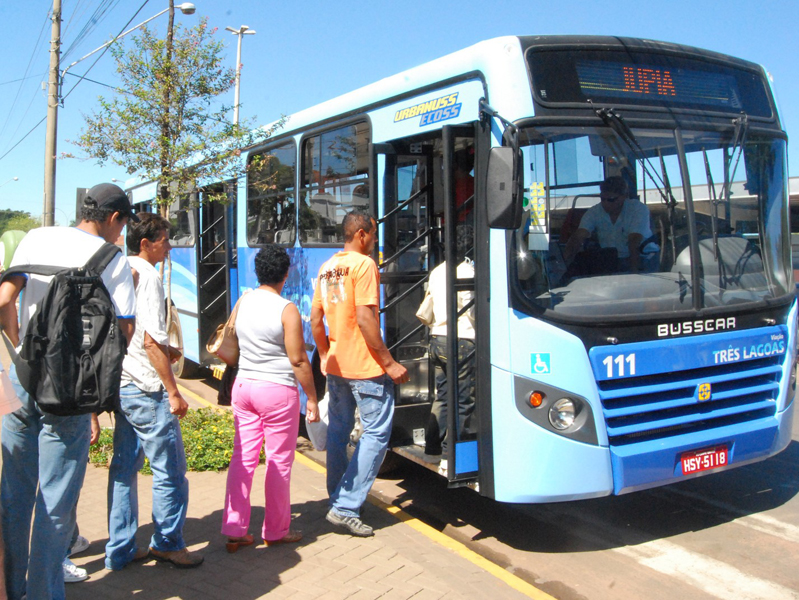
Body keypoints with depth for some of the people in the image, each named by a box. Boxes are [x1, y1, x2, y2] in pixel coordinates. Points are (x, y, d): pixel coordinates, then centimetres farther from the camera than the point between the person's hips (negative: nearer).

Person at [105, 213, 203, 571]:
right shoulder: (147, 275, -15)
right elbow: (152, 341, -21)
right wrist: (173, 392, -18)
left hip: (121, 383, 9)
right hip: (146, 387, -9)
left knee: (124, 467, 14)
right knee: (170, 469, 4)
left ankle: (120, 550, 23)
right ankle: (168, 543, 16)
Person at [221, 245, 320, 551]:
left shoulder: (243, 302, 3)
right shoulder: (286, 310, -14)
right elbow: (298, 359, -14)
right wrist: (312, 397, -6)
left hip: (243, 385, 6)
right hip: (278, 389, -6)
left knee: (243, 457, 11)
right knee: (279, 462, 7)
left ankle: (234, 530, 14)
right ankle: (276, 531, 18)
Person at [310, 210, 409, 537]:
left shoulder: (326, 268, 12)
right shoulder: (364, 264, -12)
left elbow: (315, 319, 13)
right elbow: (365, 318, -19)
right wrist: (389, 363, -16)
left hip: (335, 365, 8)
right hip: (365, 367, -8)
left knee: (337, 433, 16)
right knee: (376, 433, 0)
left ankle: (337, 500, 27)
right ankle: (346, 507, -2)